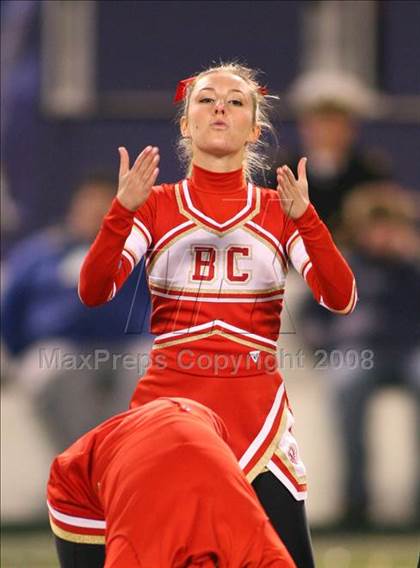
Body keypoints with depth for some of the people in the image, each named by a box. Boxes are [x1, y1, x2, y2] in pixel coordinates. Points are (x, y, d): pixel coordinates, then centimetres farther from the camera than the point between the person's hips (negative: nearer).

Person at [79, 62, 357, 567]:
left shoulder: (279, 211, 9)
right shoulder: (156, 206, 7)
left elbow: (340, 299, -6)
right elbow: (93, 292, -7)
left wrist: (304, 218, -20)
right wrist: (123, 210, -21)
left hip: (256, 408, 0)